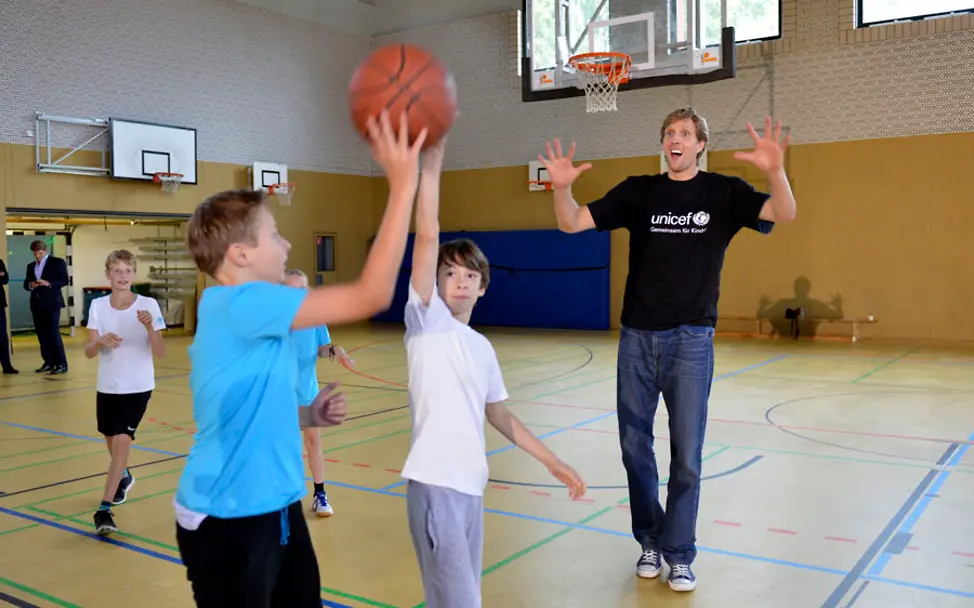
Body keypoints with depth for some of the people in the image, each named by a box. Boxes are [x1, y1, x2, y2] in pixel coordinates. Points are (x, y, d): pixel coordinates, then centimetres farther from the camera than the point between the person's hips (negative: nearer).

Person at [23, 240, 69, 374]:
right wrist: (30, 285, -8)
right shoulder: (31, 266, 18)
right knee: (41, 334, 6)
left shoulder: (57, 262, 1)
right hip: (37, 303, 6)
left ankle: (62, 364, -6)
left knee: (53, 333, -9)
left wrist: (48, 283, -20)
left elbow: (64, 280, -6)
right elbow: (26, 283, 15)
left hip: (52, 303, -6)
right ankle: (49, 362, 13)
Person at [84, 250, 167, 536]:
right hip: (107, 387, 4)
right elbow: (88, 352, -8)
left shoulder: (148, 305, -12)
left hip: (137, 386, -4)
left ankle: (104, 509, -11)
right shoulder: (98, 306, -3)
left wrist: (149, 327, -32)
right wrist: (101, 342, -30)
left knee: (122, 440, -16)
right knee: (111, 440, 19)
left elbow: (160, 353, -15)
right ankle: (124, 476, 51)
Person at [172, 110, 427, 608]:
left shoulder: (237, 313, 7)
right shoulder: (240, 303, -22)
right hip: (227, 521, -9)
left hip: (273, 507, 9)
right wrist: (403, 184, -24)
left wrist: (309, 415, 1)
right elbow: (371, 295, -28)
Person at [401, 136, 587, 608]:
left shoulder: (482, 347, 14)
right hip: (435, 484, -7)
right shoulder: (427, 321, -5)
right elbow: (427, 238, -15)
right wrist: (432, 162, -21)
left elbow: (498, 413, 22)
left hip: (472, 484, 7)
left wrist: (552, 462, 22)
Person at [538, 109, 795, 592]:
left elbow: (783, 214, -14)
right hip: (636, 336, 2)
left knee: (686, 456, 3)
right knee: (634, 447, 9)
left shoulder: (722, 192, 1)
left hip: (691, 339, -2)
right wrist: (561, 187, -22)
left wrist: (775, 171, -34)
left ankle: (679, 554, 19)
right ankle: (649, 541, 28)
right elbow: (572, 223, -1)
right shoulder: (638, 191, 5)